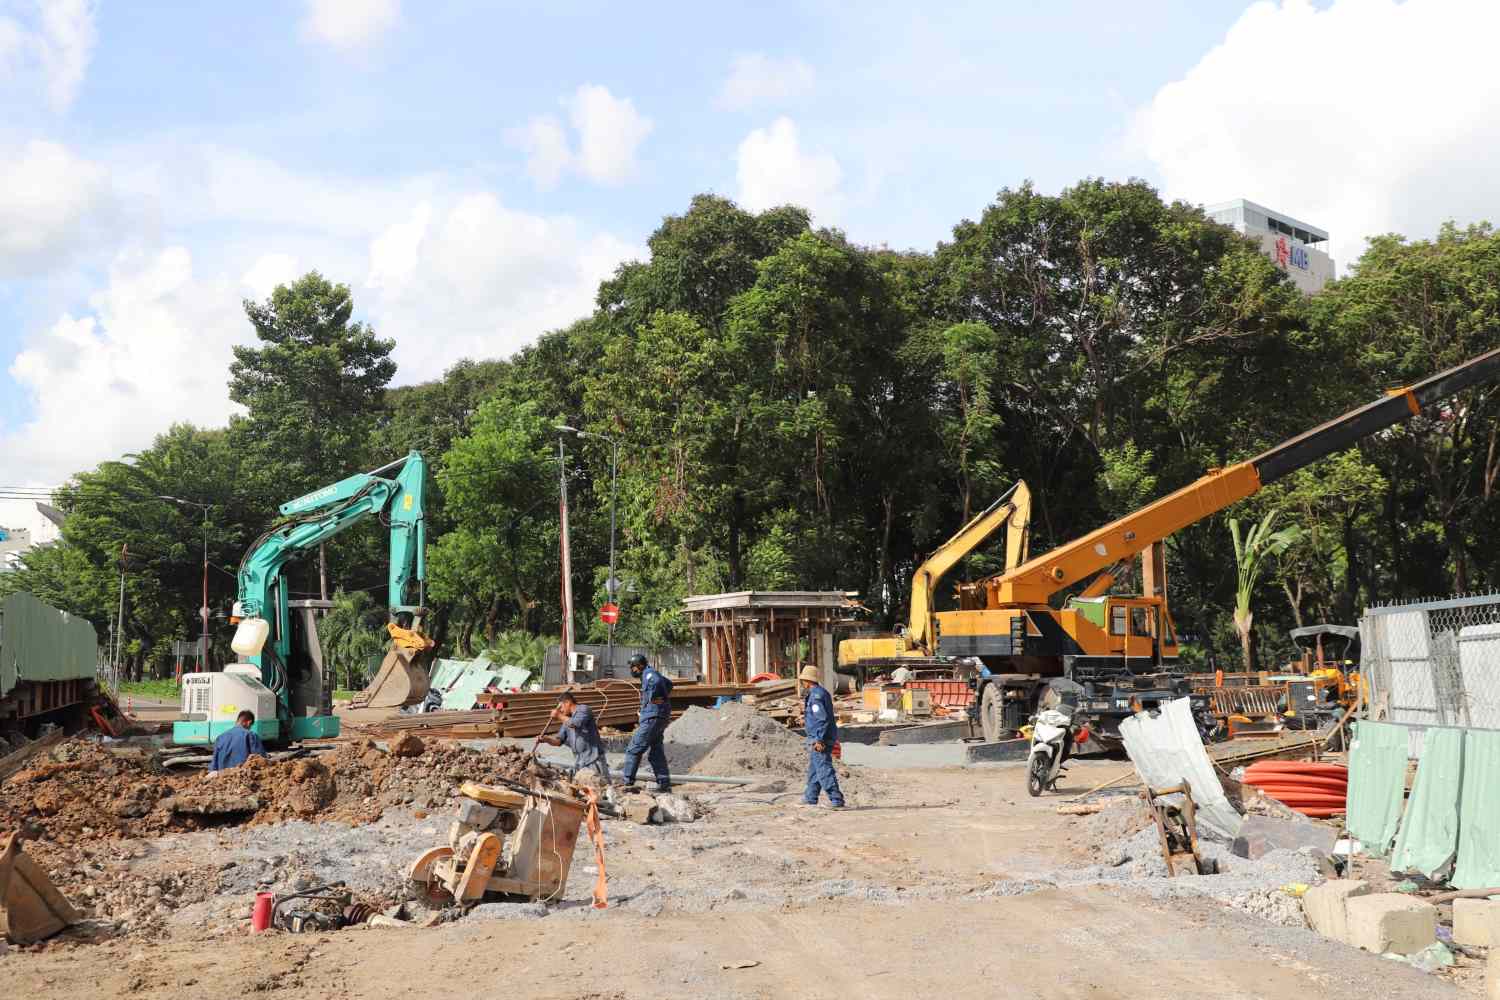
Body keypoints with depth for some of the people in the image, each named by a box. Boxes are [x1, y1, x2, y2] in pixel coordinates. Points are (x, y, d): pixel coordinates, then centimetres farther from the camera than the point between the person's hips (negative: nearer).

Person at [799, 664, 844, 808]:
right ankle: (811, 797, 29)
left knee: (824, 770, -10)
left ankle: (836, 800, -11)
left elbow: (822, 718, -24)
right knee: (813, 768, 19)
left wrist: (819, 739, -24)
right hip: (820, 738, 11)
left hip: (819, 739, -11)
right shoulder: (822, 692, 14)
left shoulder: (815, 695, -18)